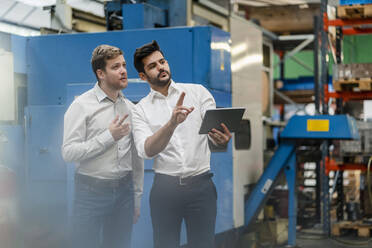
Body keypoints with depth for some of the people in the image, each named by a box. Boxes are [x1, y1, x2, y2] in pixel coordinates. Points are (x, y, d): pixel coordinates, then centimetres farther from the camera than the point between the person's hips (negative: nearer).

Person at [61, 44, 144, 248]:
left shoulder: (129, 107, 10)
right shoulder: (82, 105, -7)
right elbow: (68, 152, -16)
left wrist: (137, 197, 15)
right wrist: (109, 136, -17)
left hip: (124, 191, 5)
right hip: (92, 191, -5)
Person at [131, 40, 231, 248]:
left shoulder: (198, 92, 5)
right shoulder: (141, 110, 4)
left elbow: (214, 129, -5)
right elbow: (146, 150, -12)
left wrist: (221, 139, -30)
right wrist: (172, 123, -29)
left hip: (201, 184, 0)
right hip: (165, 188, 0)